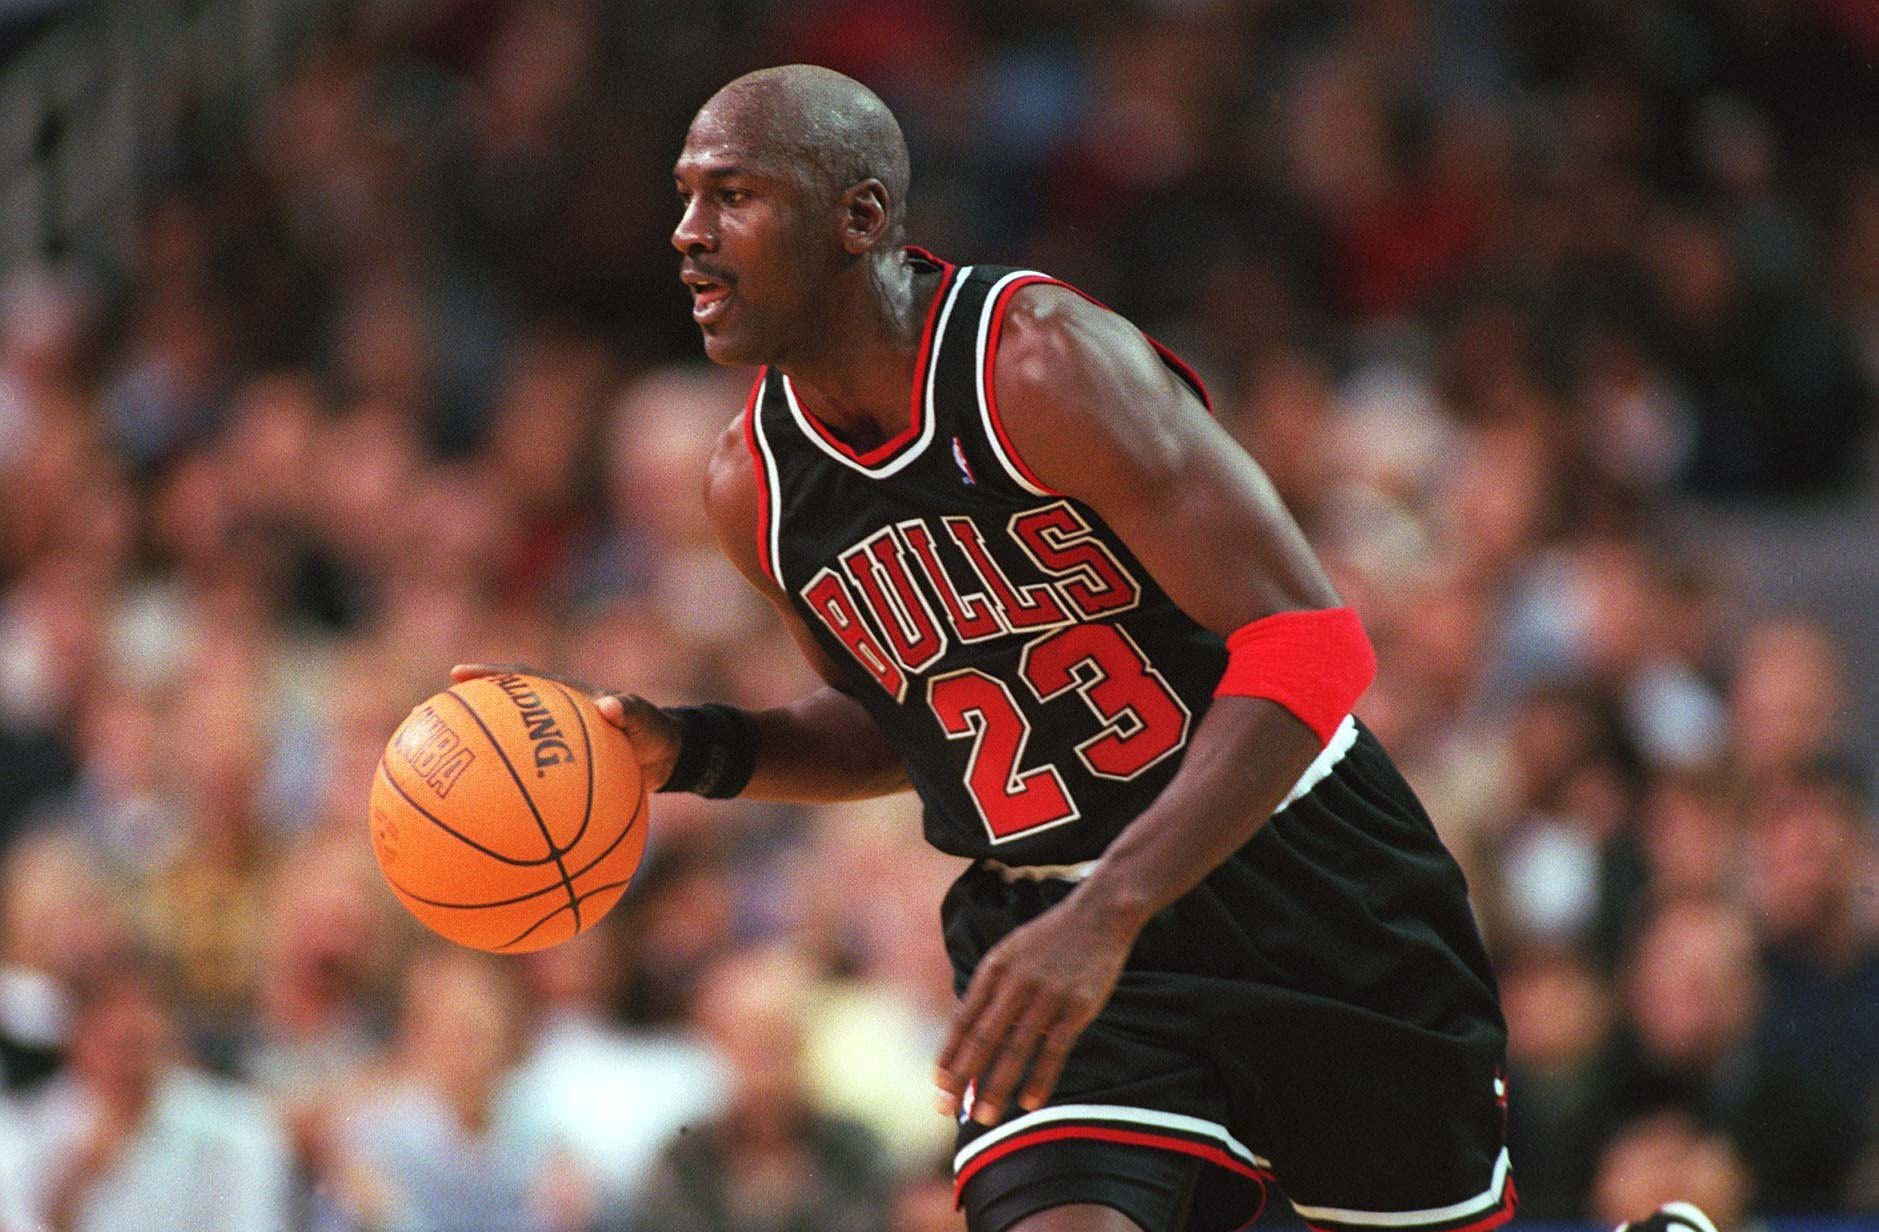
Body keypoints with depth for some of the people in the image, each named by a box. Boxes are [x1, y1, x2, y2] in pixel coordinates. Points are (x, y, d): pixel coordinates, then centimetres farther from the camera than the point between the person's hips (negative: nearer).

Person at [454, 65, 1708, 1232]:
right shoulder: (755, 487, -1)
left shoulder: (1044, 362, -22)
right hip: (1049, 919, 4)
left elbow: (1309, 651, -27)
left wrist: (1108, 918, -36)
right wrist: (695, 752, -3)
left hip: (1301, 878, -4)